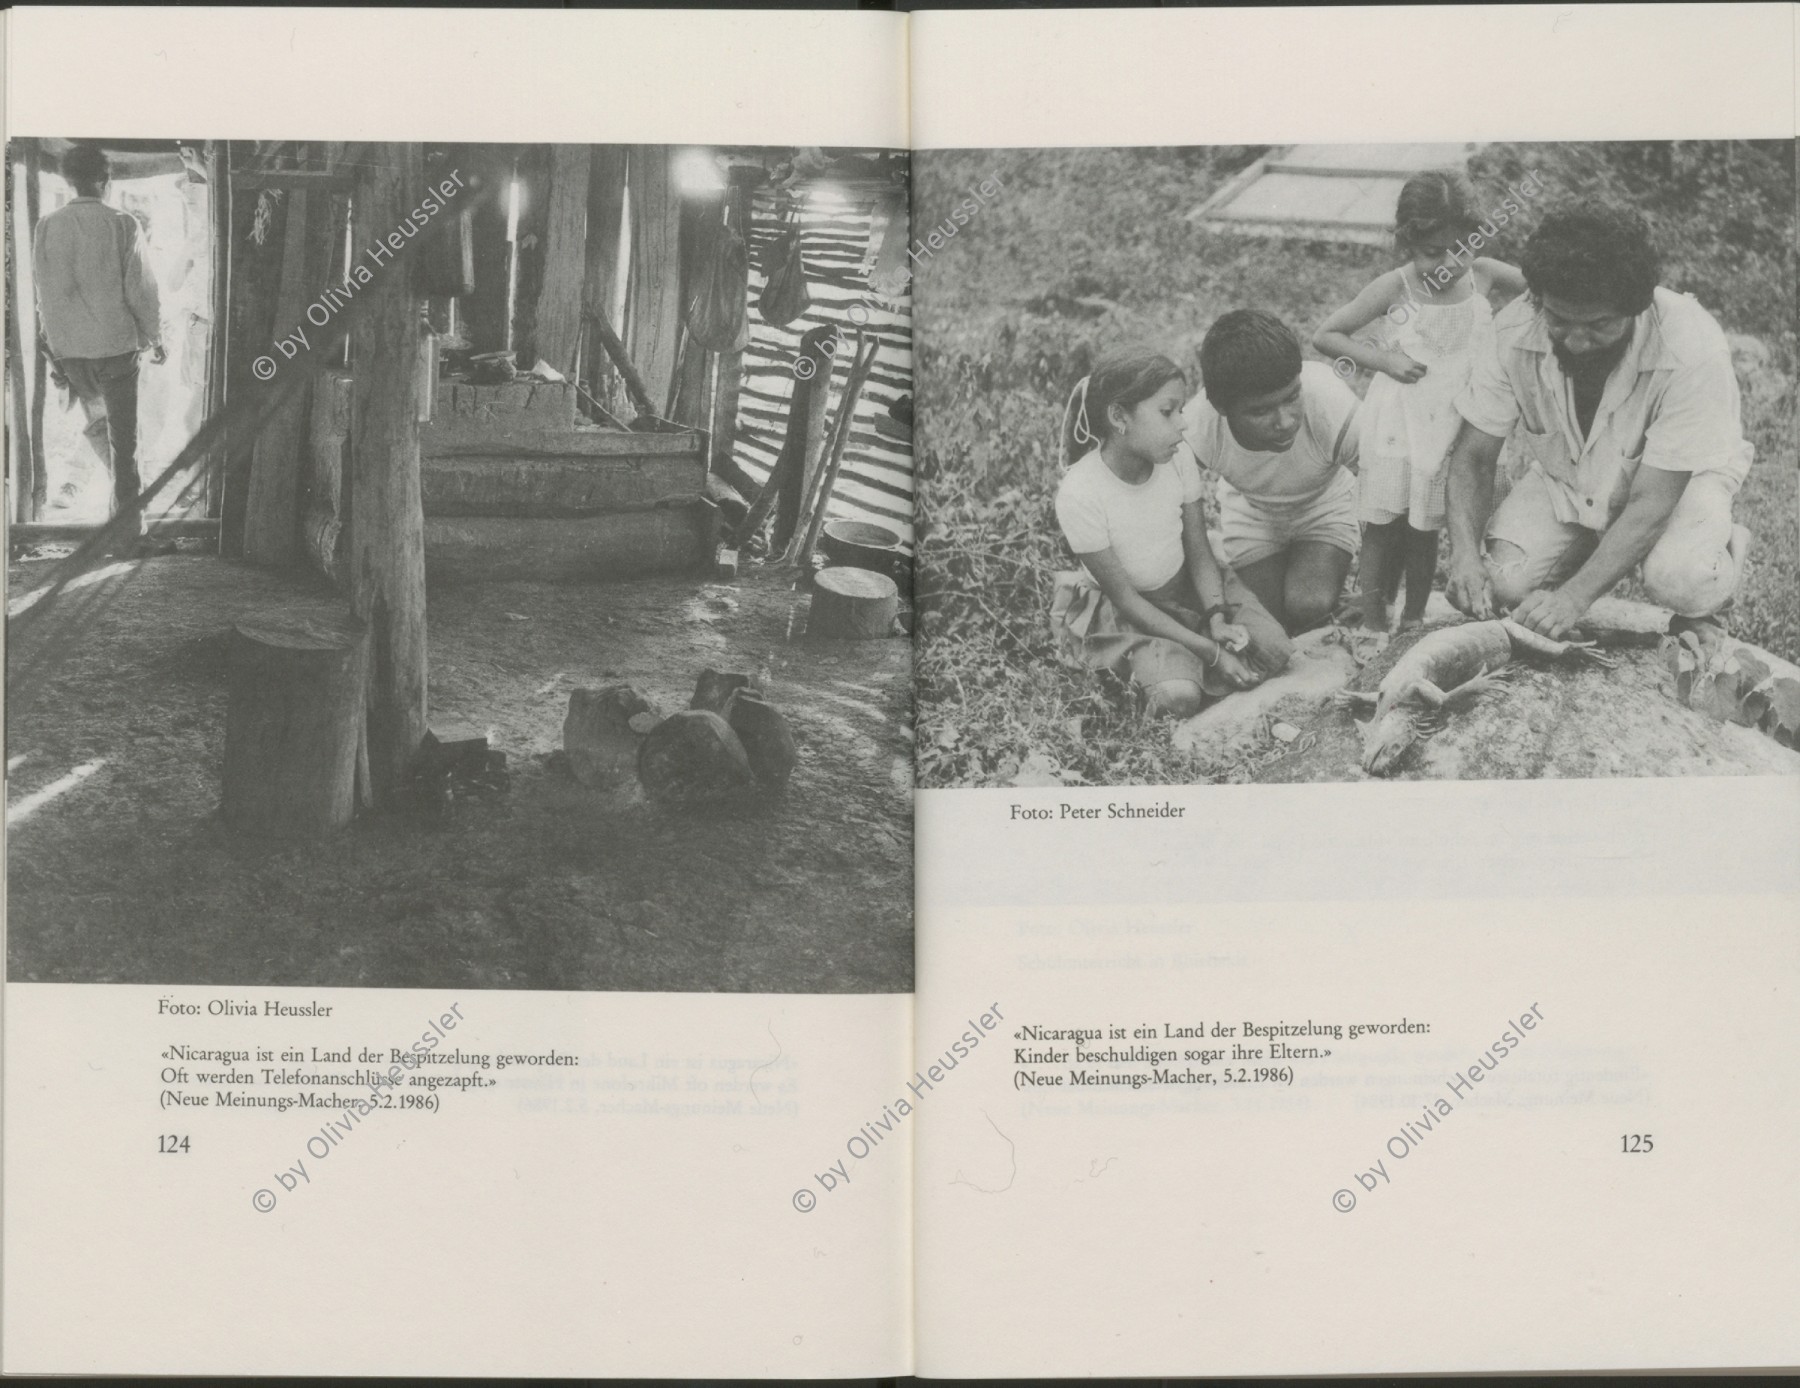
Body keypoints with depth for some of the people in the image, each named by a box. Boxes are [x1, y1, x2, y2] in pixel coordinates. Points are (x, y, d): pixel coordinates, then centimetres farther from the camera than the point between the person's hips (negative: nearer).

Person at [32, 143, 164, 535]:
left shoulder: (47, 228, -3)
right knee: (123, 436, 5)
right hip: (117, 344, -3)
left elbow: (44, 296, 2)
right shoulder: (122, 226, -12)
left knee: (96, 417, 28)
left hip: (68, 349, 3)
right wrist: (155, 338, 5)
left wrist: (53, 348, 11)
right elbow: (142, 291, -9)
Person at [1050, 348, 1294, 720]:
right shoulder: (1078, 494, -29)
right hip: (1128, 609, -5)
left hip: (1185, 584, 5)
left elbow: (1199, 553, -3)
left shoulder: (1178, 459, -15)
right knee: (1179, 697, -28)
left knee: (1274, 651, -14)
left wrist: (1216, 619, -21)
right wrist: (1208, 650, -26)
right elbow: (1125, 598, -22)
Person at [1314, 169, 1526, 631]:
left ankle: (1414, 620, 25)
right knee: (1384, 528, 3)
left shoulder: (1483, 274, -3)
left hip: (1451, 426, 3)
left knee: (1425, 530, 11)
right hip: (1396, 427, -3)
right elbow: (1324, 336, -7)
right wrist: (1383, 359, -17)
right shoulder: (1395, 288, -11)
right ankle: (1373, 626, 11)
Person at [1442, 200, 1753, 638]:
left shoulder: (1691, 350, -35)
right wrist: (1465, 555, -35)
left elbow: (1650, 504, -33)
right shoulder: (1515, 331, -26)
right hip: (1563, 476, 3)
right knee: (1500, 582, -21)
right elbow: (1473, 457, -16)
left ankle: (1723, 550, 4)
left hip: (1680, 477, -3)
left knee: (1678, 580, -34)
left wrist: (1574, 596, -44)